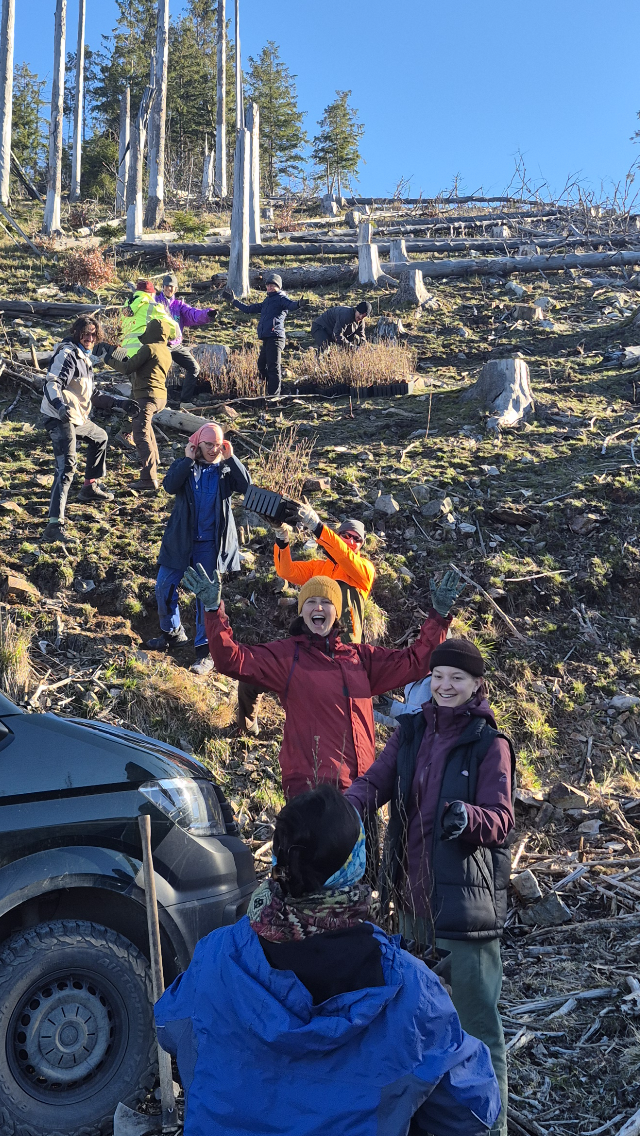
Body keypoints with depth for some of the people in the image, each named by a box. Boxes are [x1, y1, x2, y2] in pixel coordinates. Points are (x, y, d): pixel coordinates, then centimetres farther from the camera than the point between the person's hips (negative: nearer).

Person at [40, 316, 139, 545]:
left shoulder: (84, 357, 17)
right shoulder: (67, 354, -13)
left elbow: (91, 395, 24)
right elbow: (51, 384, -25)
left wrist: (120, 402, 20)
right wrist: (60, 405, -45)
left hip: (78, 417, 10)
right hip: (60, 417, -10)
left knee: (100, 437, 33)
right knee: (66, 467, -19)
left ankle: (91, 486, 46)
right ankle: (55, 525, -26)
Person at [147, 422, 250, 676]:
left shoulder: (226, 469, 2)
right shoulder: (183, 465, 1)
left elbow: (247, 486, -16)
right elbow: (169, 486, -19)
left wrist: (231, 458, -18)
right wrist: (188, 460, -20)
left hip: (210, 544, -2)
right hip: (181, 540, 2)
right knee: (164, 587, 6)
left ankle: (205, 650, 5)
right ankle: (172, 632, 29)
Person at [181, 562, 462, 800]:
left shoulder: (360, 657, 14)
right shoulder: (286, 655, 1)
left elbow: (415, 660, 20)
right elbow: (231, 659, -11)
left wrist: (439, 614, 17)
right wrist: (214, 609, -19)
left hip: (360, 784, 5)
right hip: (310, 784, -5)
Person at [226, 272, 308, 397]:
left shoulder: (281, 298, 1)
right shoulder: (267, 301, 27)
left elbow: (290, 304, -21)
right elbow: (249, 309, 38)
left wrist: (298, 304, -46)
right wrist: (233, 300, 43)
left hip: (275, 337, -9)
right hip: (266, 339, 9)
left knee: (273, 367, -12)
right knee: (262, 364, 12)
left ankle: (274, 395, -14)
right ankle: (269, 391, 19)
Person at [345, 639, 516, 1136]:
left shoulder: (490, 744, -10)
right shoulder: (411, 730, 5)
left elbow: (502, 819, -16)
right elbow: (376, 780, -2)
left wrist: (466, 817, -38)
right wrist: (348, 806, -23)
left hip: (464, 896, -6)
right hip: (414, 891, 6)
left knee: (476, 1016, 0)